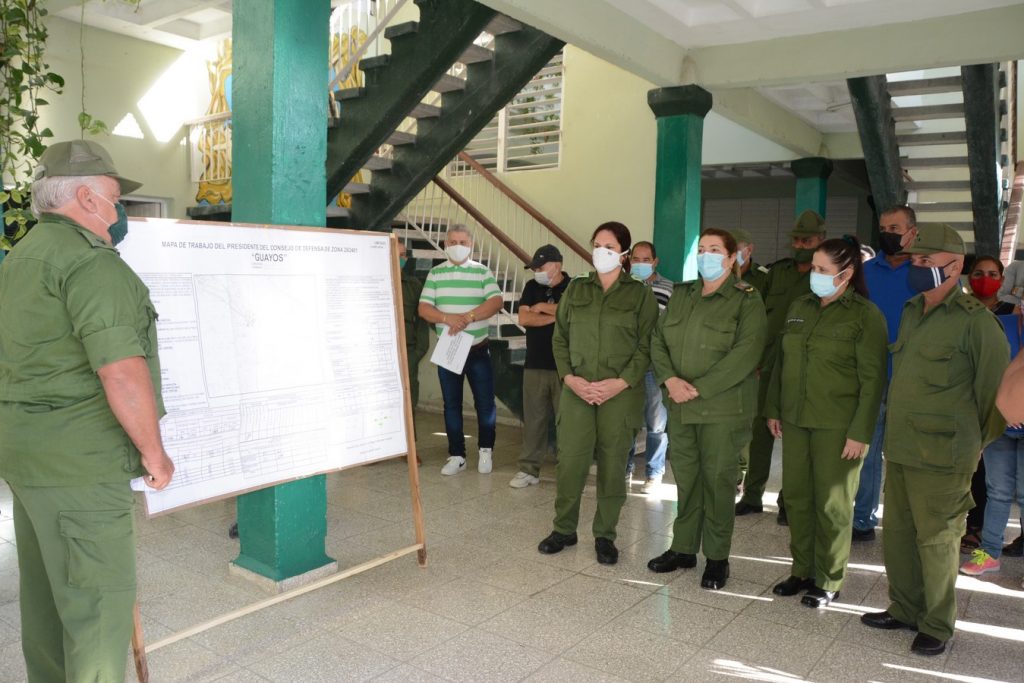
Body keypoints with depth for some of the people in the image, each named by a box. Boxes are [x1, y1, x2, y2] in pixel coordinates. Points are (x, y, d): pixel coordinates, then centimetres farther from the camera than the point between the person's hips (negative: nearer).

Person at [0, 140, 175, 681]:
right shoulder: (90, 261, -17)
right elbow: (122, 372, -24)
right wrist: (154, 453, -14)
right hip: (78, 462, -10)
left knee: (45, 590, 19)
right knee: (98, 596, -1)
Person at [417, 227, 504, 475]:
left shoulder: (483, 272, 1)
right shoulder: (435, 274, 4)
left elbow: (496, 302, -12)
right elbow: (423, 308, -4)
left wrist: (467, 317, -24)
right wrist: (448, 318, -22)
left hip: (478, 350, -1)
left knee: (485, 402, 1)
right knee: (451, 404, 7)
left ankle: (486, 450, 20)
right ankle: (457, 455, 17)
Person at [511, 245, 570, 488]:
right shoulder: (532, 287, 10)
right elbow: (524, 318, -2)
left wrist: (544, 307, -7)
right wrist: (557, 316, -8)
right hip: (535, 364, 4)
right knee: (533, 418, 6)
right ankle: (529, 469, 14)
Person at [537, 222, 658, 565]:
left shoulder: (640, 295, 3)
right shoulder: (576, 289, 10)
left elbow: (646, 346, -2)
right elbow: (560, 338, 9)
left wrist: (621, 382, -13)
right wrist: (570, 377, -5)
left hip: (620, 393, -2)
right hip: (576, 390, 2)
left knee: (612, 466, 4)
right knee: (570, 461, 0)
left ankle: (605, 535, 20)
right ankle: (564, 529, 18)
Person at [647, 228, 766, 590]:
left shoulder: (746, 300, -5)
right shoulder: (681, 295, 12)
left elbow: (745, 354, -15)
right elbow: (658, 340, 9)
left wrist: (699, 388, -18)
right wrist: (670, 379, -9)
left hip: (723, 407, -5)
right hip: (680, 407, 5)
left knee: (718, 481, 3)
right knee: (685, 478, 12)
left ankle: (717, 557, 17)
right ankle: (683, 548, 25)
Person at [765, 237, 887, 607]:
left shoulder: (865, 315, -8)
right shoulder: (800, 307, 9)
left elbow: (872, 379, -10)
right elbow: (781, 361, 14)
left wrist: (860, 432, -14)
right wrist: (773, 409, 11)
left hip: (837, 426, -5)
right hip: (794, 420, 6)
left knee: (832, 504, 5)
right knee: (796, 497, 10)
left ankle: (829, 581, 19)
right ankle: (802, 571, 26)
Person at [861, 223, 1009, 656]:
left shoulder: (975, 321, -12)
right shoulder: (911, 313, 11)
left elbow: (995, 388, -7)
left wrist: (975, 444, 3)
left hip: (941, 458, -7)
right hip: (899, 449, 7)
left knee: (936, 540, 4)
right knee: (897, 534, 15)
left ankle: (937, 626, 20)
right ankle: (904, 610, 31)